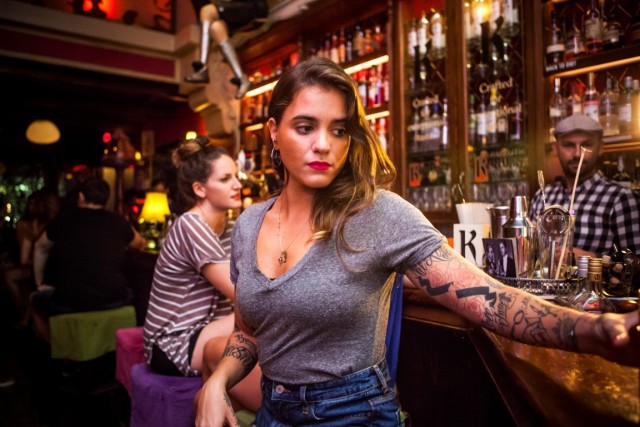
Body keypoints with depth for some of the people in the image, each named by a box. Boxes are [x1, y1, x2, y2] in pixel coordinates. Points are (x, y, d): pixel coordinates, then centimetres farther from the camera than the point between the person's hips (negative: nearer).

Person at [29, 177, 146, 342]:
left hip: (68, 302, -1)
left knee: (37, 299, 30)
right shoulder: (118, 221, 3)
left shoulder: (63, 219, 5)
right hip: (114, 300, 1)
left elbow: (40, 248, 24)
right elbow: (140, 245, 25)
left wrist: (40, 284, 38)